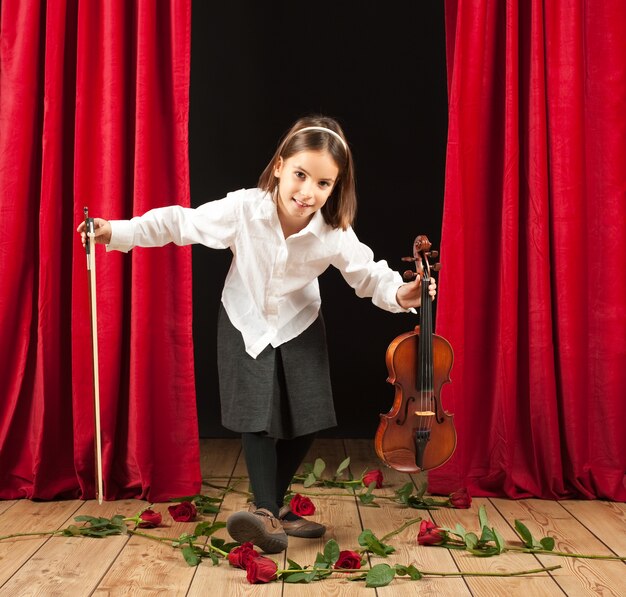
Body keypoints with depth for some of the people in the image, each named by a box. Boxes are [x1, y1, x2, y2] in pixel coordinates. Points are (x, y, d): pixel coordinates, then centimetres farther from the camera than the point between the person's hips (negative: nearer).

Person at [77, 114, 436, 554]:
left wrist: (400, 294, -33)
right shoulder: (243, 209, -29)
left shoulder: (335, 235, -27)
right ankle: (267, 513, 2)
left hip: (299, 328, 2)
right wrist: (118, 232, -21)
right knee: (257, 417, -6)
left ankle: (274, 501, 27)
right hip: (245, 325, -1)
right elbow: (181, 222, -17)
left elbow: (369, 275, -12)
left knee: (307, 422, 4)